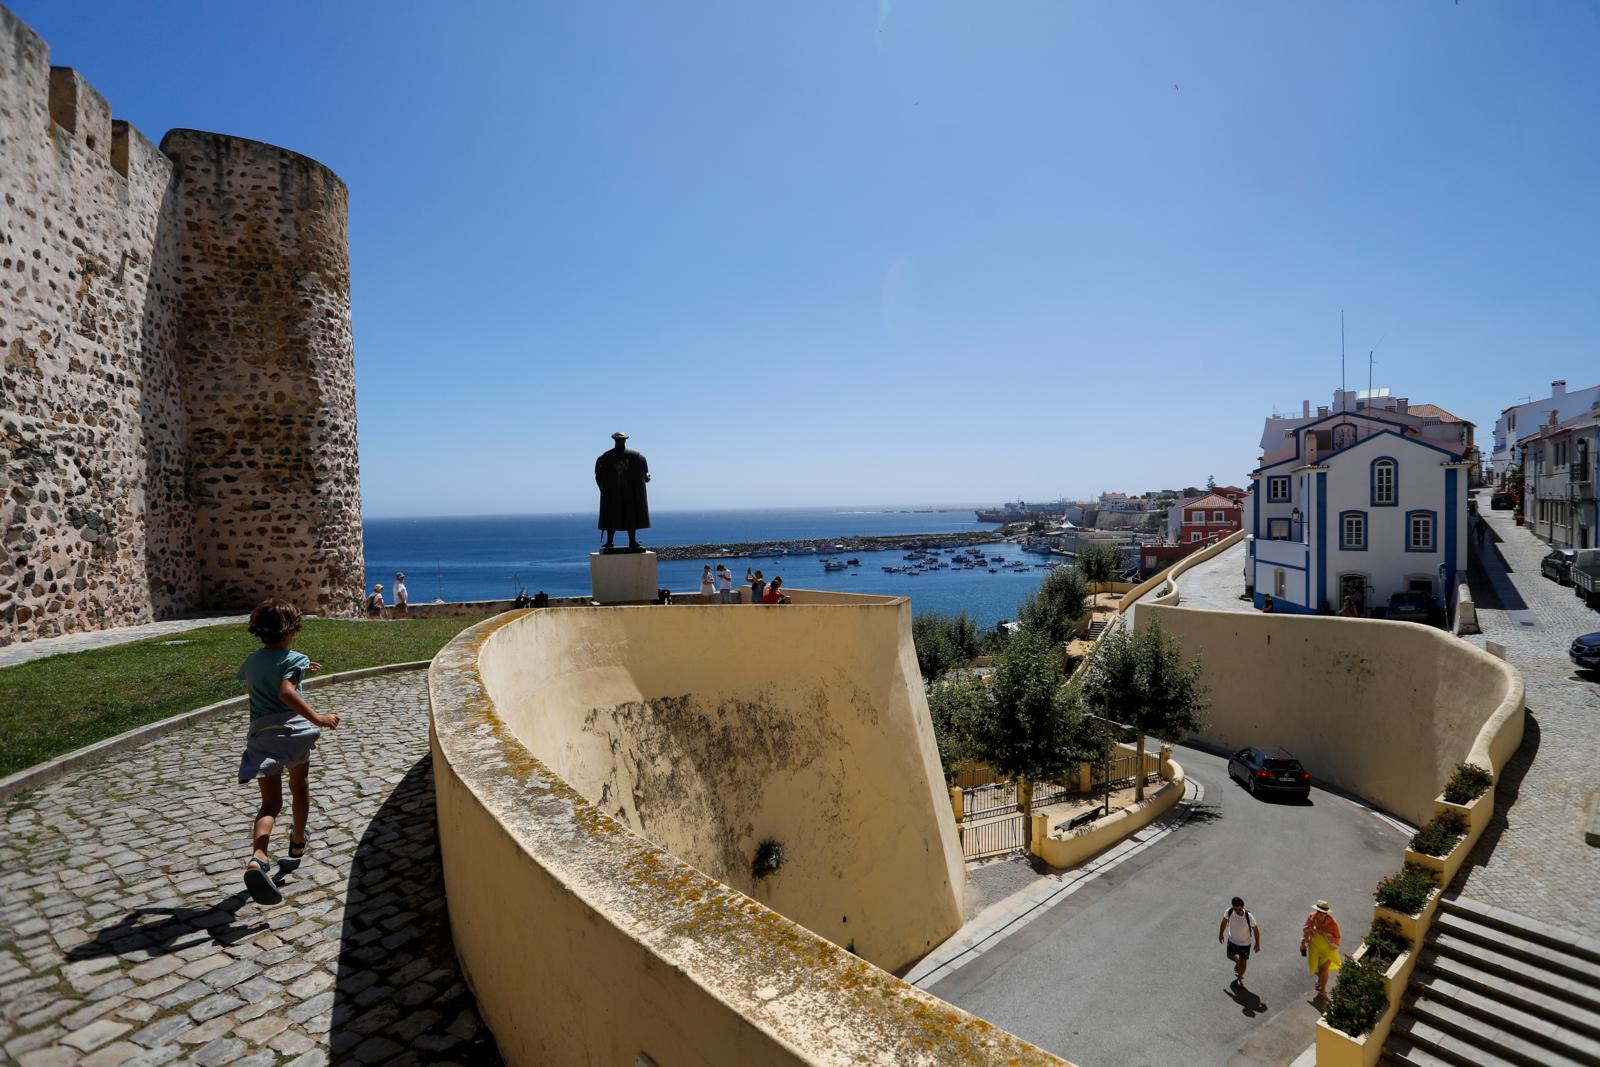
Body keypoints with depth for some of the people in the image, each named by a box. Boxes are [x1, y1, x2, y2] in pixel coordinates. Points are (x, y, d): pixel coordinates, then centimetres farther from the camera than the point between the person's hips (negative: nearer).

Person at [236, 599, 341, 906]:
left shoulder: (251, 661, 15)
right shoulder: (294, 659, -6)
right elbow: (286, 692, -23)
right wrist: (317, 718, -24)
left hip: (261, 734, 4)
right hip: (293, 730, -4)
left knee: (270, 803, 0)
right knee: (300, 788, 22)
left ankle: (257, 859, -26)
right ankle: (297, 846, 38)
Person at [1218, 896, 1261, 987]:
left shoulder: (1249, 917, -35)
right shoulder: (1229, 912, -28)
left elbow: (1255, 929, -15)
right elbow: (1224, 921, -7)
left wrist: (1257, 944, -4)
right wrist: (1221, 934, 5)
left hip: (1245, 943, -2)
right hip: (1232, 940, 2)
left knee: (1243, 961, 16)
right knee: (1230, 956, 20)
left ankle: (1239, 978, 43)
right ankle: (1237, 962, 56)